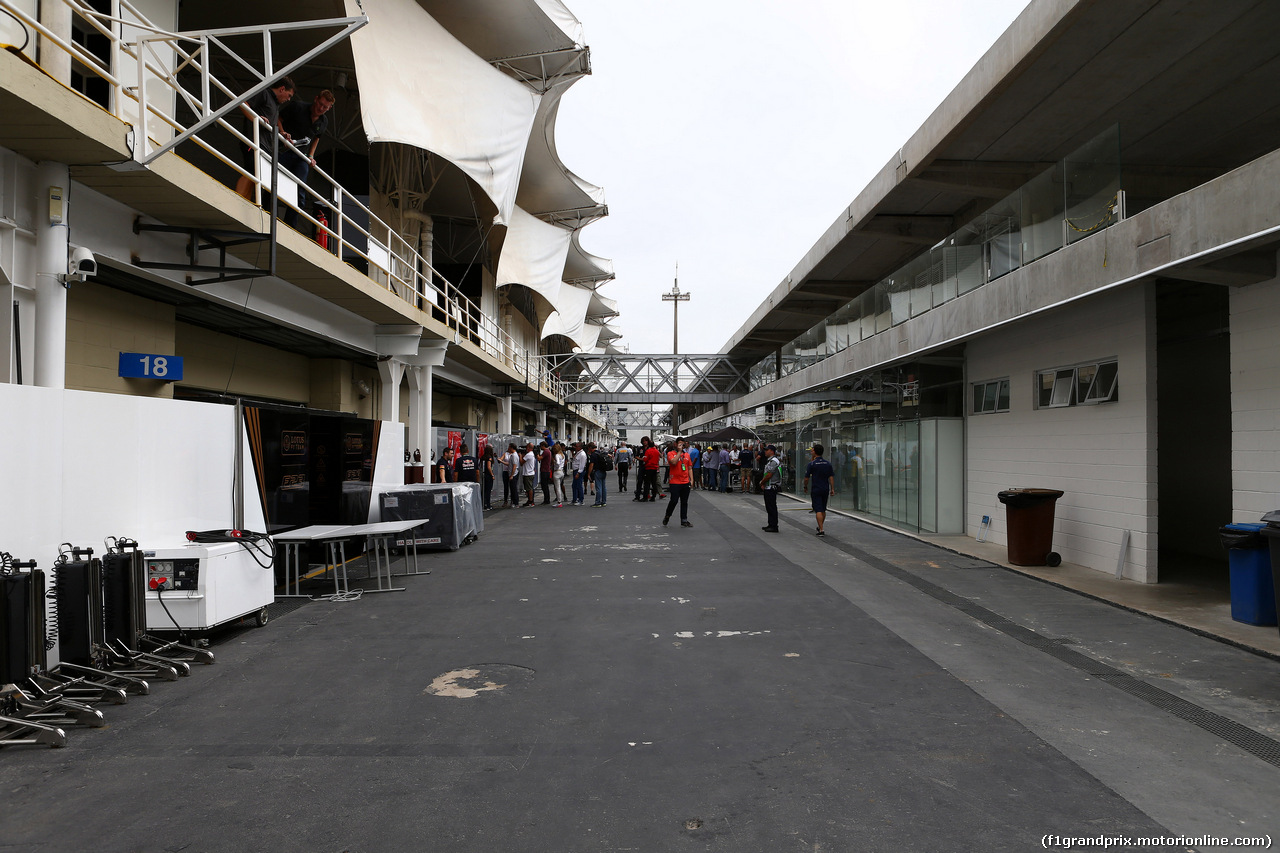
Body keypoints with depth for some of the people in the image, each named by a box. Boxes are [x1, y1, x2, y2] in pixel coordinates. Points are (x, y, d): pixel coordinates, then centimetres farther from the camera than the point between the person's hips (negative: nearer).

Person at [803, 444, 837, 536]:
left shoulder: (811, 464, -10)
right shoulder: (828, 464, 4)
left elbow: (807, 478, -8)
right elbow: (831, 477, 2)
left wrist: (805, 487, 8)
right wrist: (832, 489, 5)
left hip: (816, 490, -5)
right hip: (825, 489, 5)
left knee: (818, 510, -5)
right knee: (823, 510, 18)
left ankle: (821, 530, -12)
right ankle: (820, 527, 31)